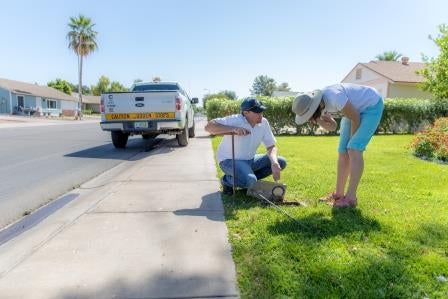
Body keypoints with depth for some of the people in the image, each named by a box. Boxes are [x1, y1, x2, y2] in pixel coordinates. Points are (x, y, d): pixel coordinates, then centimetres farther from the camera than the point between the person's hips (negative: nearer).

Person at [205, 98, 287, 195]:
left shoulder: (264, 123, -6)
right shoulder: (235, 120, -23)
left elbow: (271, 146, -1)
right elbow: (208, 126, -31)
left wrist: (274, 163, -22)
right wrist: (232, 129, -41)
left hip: (249, 160, 7)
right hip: (230, 160, -7)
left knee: (281, 162, -3)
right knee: (249, 181, -34)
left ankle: (248, 180, 4)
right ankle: (227, 180, -1)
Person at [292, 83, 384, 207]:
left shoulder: (335, 98, -38)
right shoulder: (318, 104, -12)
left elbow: (356, 118, -23)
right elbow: (332, 126, 0)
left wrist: (352, 141, -8)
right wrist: (319, 121, -21)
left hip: (372, 106, -8)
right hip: (356, 108, 8)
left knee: (354, 149, -20)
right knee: (343, 151, 2)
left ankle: (351, 197, -15)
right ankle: (339, 193, 10)